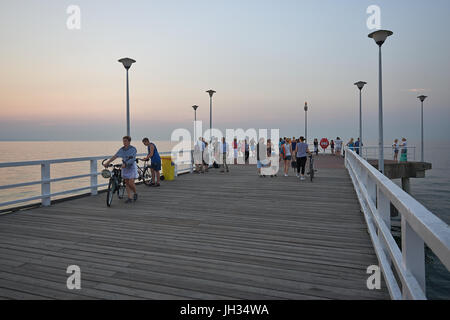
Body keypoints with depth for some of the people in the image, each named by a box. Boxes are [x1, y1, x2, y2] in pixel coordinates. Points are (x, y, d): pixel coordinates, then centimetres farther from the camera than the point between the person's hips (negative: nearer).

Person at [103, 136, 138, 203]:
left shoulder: (133, 149, -11)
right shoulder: (121, 149, 4)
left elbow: (132, 159, -22)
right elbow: (115, 156, -1)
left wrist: (125, 164, -36)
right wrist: (107, 162, -11)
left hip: (131, 167, -5)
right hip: (124, 168, 5)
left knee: (131, 183, -12)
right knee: (127, 183, 4)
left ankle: (135, 193, 16)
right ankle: (130, 198, 10)